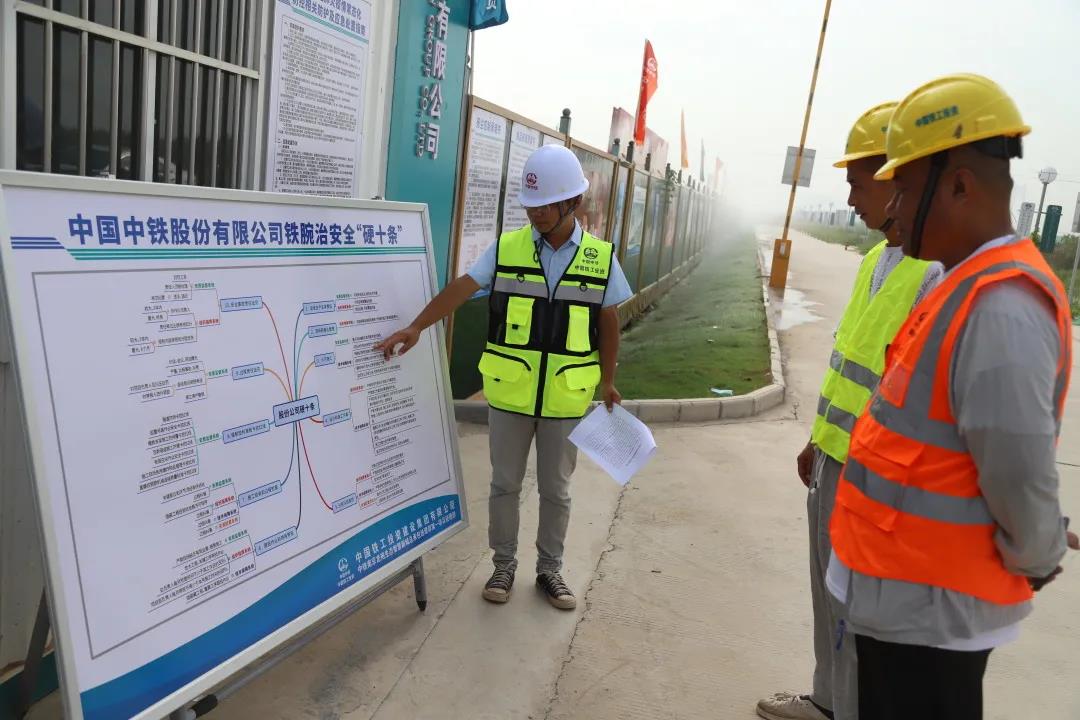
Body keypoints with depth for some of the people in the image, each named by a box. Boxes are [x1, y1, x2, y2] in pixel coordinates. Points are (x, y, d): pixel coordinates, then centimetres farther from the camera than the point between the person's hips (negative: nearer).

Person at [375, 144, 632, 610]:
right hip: (509, 393, 0)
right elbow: (462, 288, -13)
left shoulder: (600, 257, -2)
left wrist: (607, 381, 8)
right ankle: (504, 565, 31)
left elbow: (609, 322, 5)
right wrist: (416, 326, -25)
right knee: (505, 484, 12)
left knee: (556, 489, 14)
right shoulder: (506, 248, -4)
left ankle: (549, 569, 32)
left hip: (566, 397, 0)